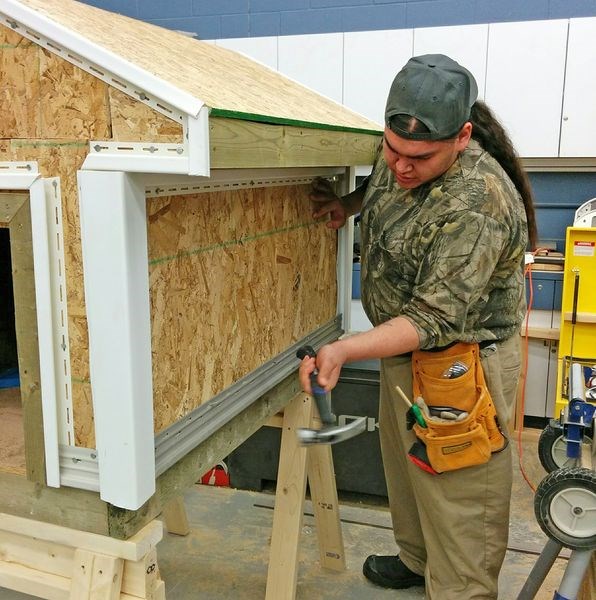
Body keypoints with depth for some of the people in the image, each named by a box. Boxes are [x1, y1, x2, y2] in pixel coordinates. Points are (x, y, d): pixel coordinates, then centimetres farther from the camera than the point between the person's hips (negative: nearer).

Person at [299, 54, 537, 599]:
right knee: (405, 463, 25)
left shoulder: (477, 205, -32)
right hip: (402, 348, 10)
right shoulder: (400, 155, -5)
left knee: (457, 495, 4)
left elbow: (434, 320, -32)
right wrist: (350, 203, 3)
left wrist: (346, 350, -40)